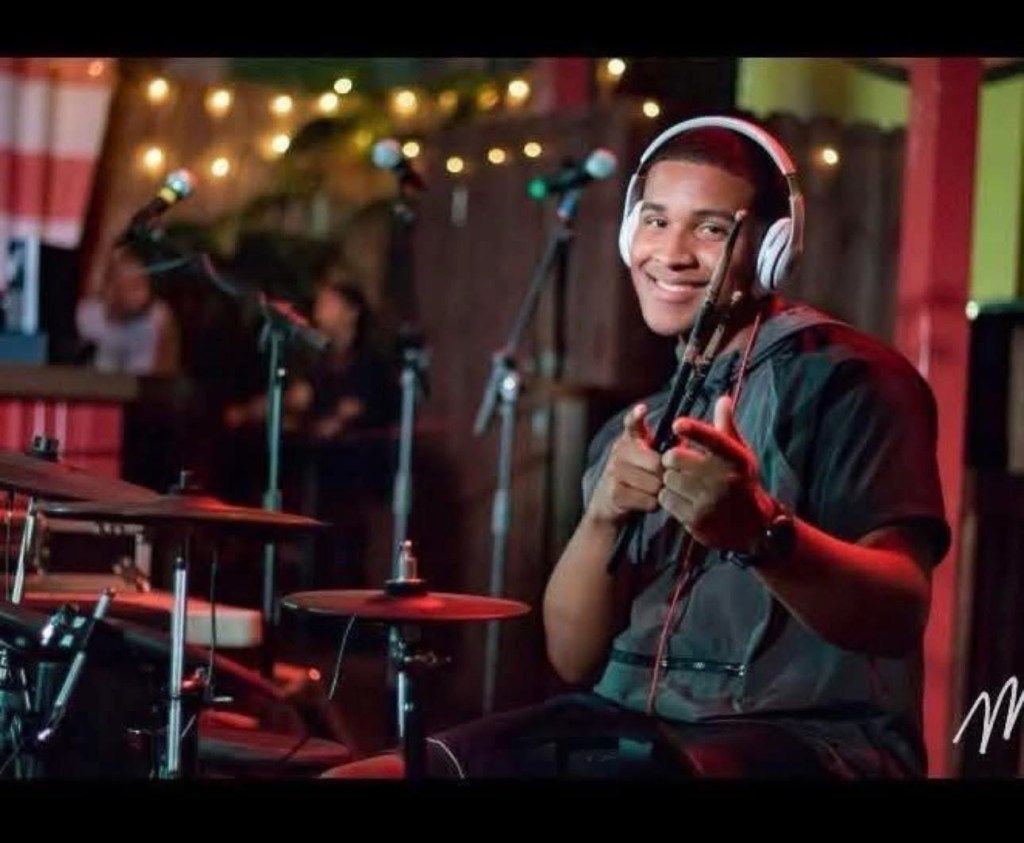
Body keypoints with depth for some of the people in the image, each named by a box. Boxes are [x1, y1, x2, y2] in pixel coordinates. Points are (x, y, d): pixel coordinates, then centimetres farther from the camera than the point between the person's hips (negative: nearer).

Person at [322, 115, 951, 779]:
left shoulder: (843, 378, -3)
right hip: (630, 729, 7)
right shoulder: (641, 426, 18)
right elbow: (575, 658, 8)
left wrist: (760, 532, -34)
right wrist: (603, 518, -11)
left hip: (807, 741, -6)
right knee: (360, 774, -8)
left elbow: (901, 613, -16)